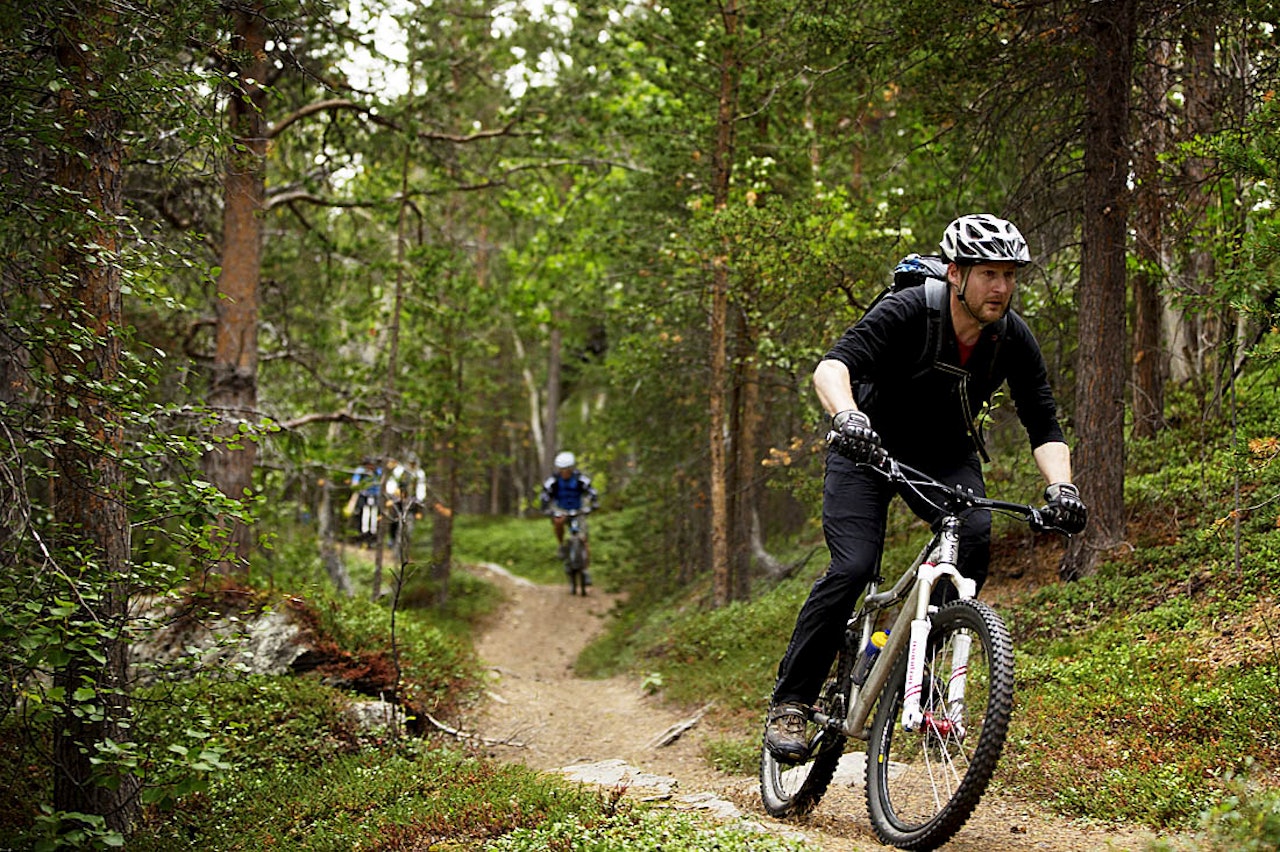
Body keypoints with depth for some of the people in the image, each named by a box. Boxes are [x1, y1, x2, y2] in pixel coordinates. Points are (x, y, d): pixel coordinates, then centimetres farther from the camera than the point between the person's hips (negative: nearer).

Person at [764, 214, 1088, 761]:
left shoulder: (1013, 339, -15)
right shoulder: (906, 313, -28)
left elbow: (1044, 426, -12)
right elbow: (831, 366, -41)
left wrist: (1060, 485, -32)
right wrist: (847, 415, -62)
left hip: (945, 457, 4)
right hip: (868, 449, -4)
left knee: (974, 534, -27)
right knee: (853, 568, -22)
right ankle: (790, 703, -8)